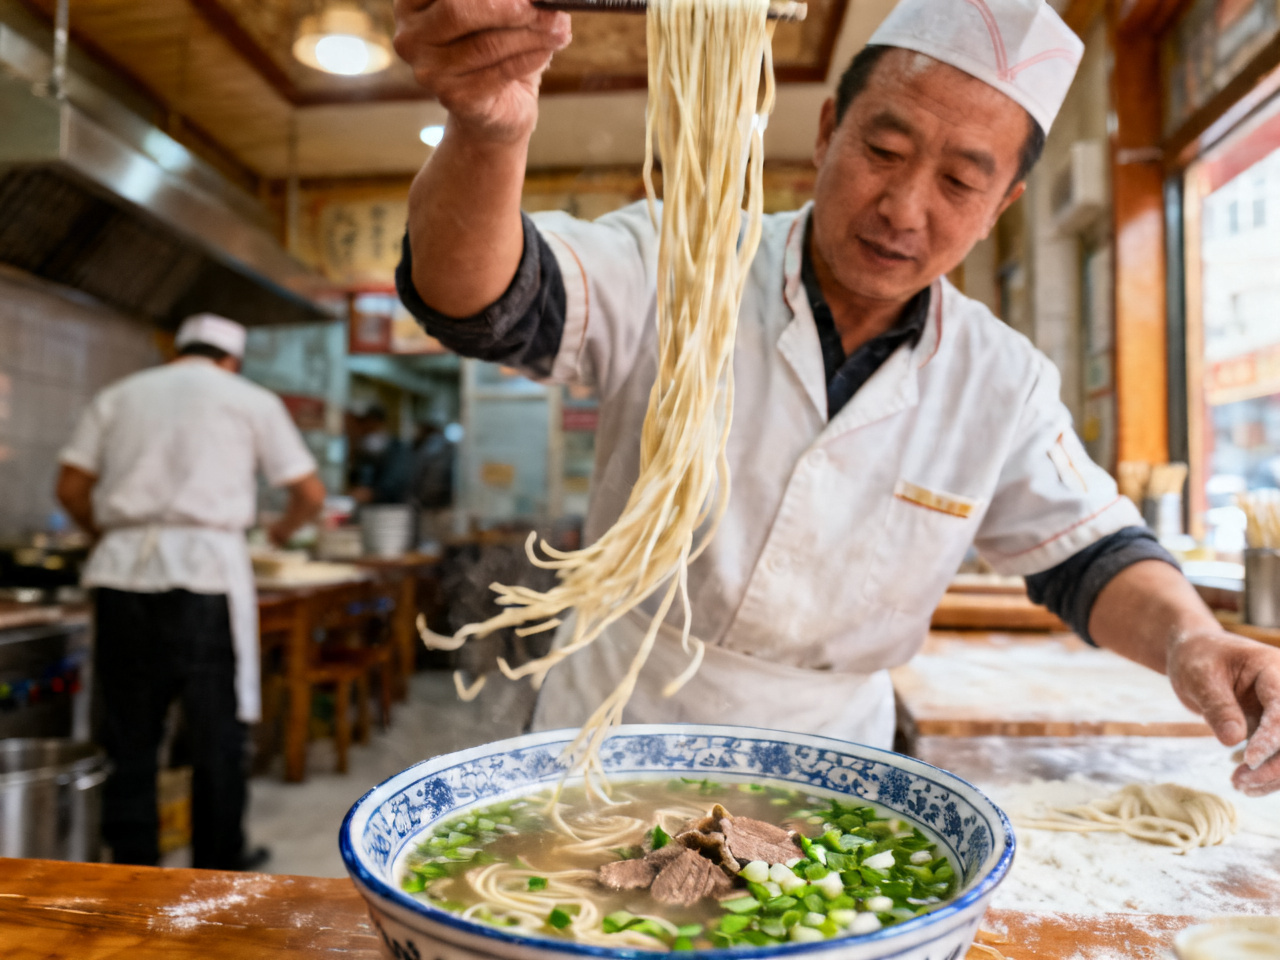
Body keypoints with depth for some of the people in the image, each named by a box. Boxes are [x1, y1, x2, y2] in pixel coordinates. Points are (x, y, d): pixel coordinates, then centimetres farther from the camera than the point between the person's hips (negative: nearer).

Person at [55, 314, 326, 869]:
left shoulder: (117, 396, 18)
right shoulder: (251, 400, 10)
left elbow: (71, 488, 12)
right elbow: (310, 494, 8)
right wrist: (282, 531, 28)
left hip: (121, 568, 4)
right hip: (204, 567, -3)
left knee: (129, 736, 11)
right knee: (217, 734, 7)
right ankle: (216, 871, 18)